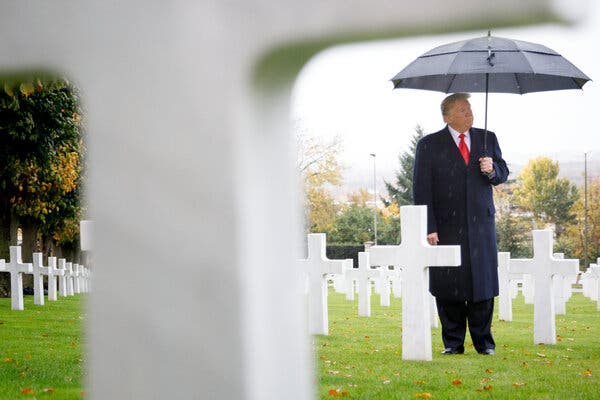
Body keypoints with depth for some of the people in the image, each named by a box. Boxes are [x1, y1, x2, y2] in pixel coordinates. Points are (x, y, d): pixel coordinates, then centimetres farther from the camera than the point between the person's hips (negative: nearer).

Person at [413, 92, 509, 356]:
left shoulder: (487, 139, 11)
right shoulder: (429, 145, 1)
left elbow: (503, 173, 16)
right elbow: (421, 190, -3)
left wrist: (492, 170, -9)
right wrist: (429, 227, -10)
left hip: (481, 223, 2)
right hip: (446, 226, -2)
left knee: (482, 283, 3)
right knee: (448, 286, 1)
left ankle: (483, 341, 13)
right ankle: (453, 343, 12)